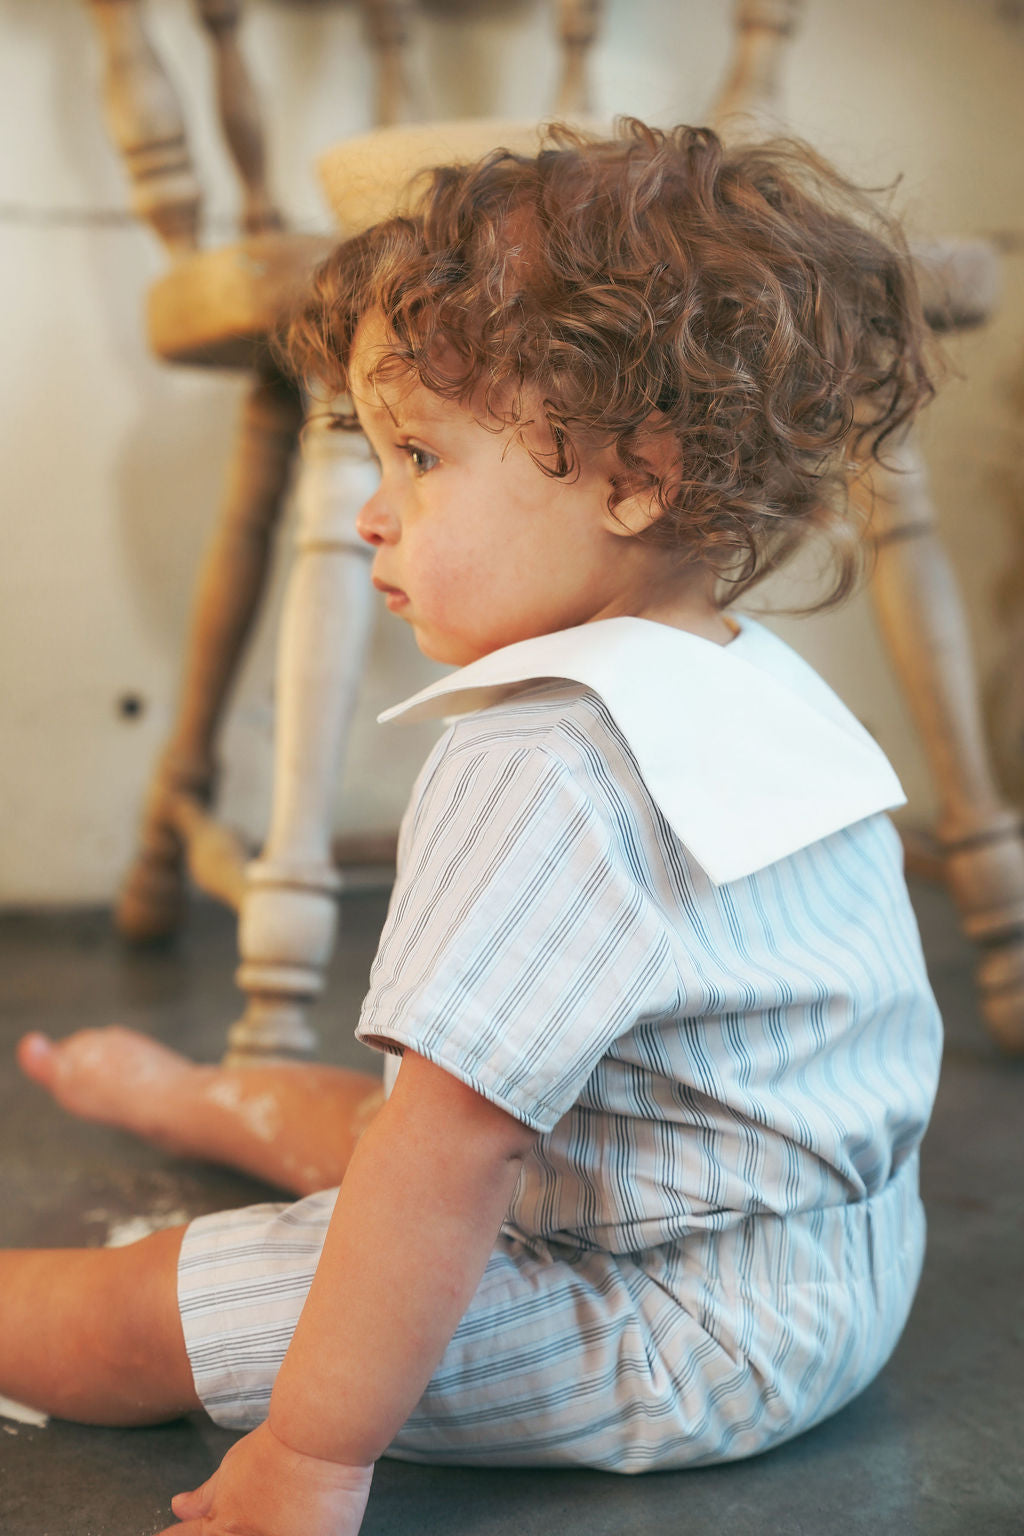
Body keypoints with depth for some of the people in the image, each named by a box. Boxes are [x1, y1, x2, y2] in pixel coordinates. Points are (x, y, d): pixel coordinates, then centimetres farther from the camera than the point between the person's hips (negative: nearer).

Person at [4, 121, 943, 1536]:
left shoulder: (542, 768, -29)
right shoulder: (768, 685, 3)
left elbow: (452, 1153, -32)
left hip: (691, 1340, -10)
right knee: (362, 1112, 33)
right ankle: (181, 1097, 62)